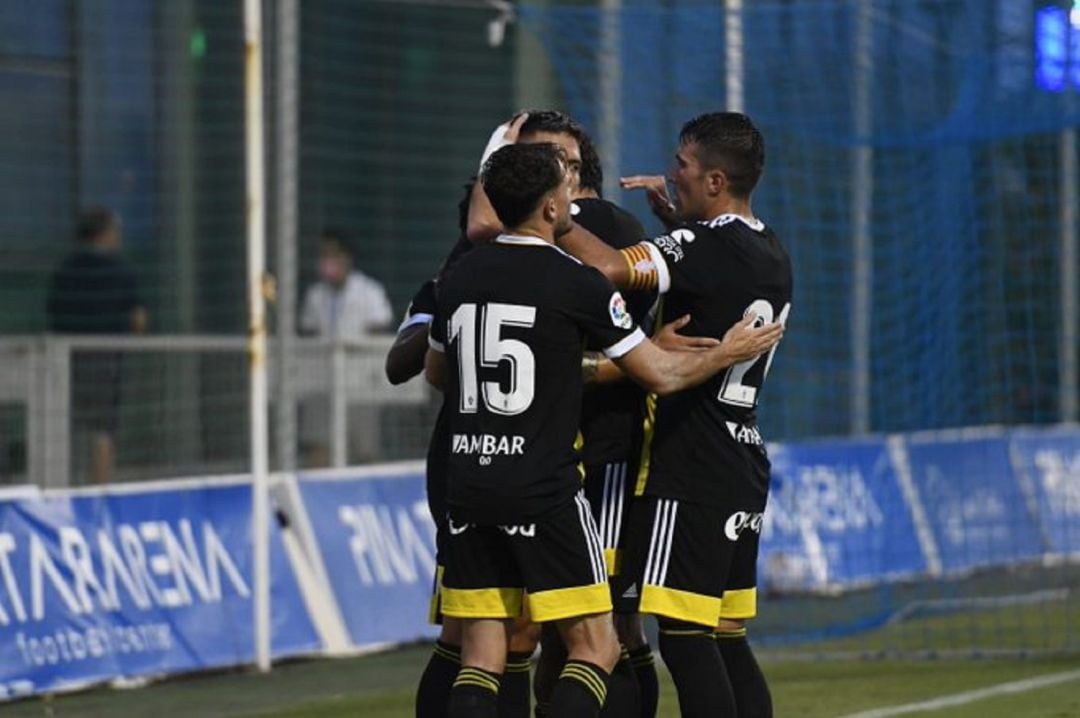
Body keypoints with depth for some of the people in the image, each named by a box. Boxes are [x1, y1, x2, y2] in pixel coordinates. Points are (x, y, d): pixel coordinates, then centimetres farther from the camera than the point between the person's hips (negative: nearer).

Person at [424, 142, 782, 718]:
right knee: (595, 648, 1)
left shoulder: (460, 277, 7)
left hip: (467, 482, 6)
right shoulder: (578, 285, -9)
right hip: (543, 490, -6)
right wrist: (727, 353, 17)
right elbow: (662, 375, -1)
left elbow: (435, 373, 25)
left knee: (481, 657, 6)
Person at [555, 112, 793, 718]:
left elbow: (609, 267, -28)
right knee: (727, 640, 12)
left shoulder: (709, 246, -15)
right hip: (744, 464, 9)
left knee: (684, 635, -9)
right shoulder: (772, 254, 13)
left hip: (691, 469, -9)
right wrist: (670, 214, 24)